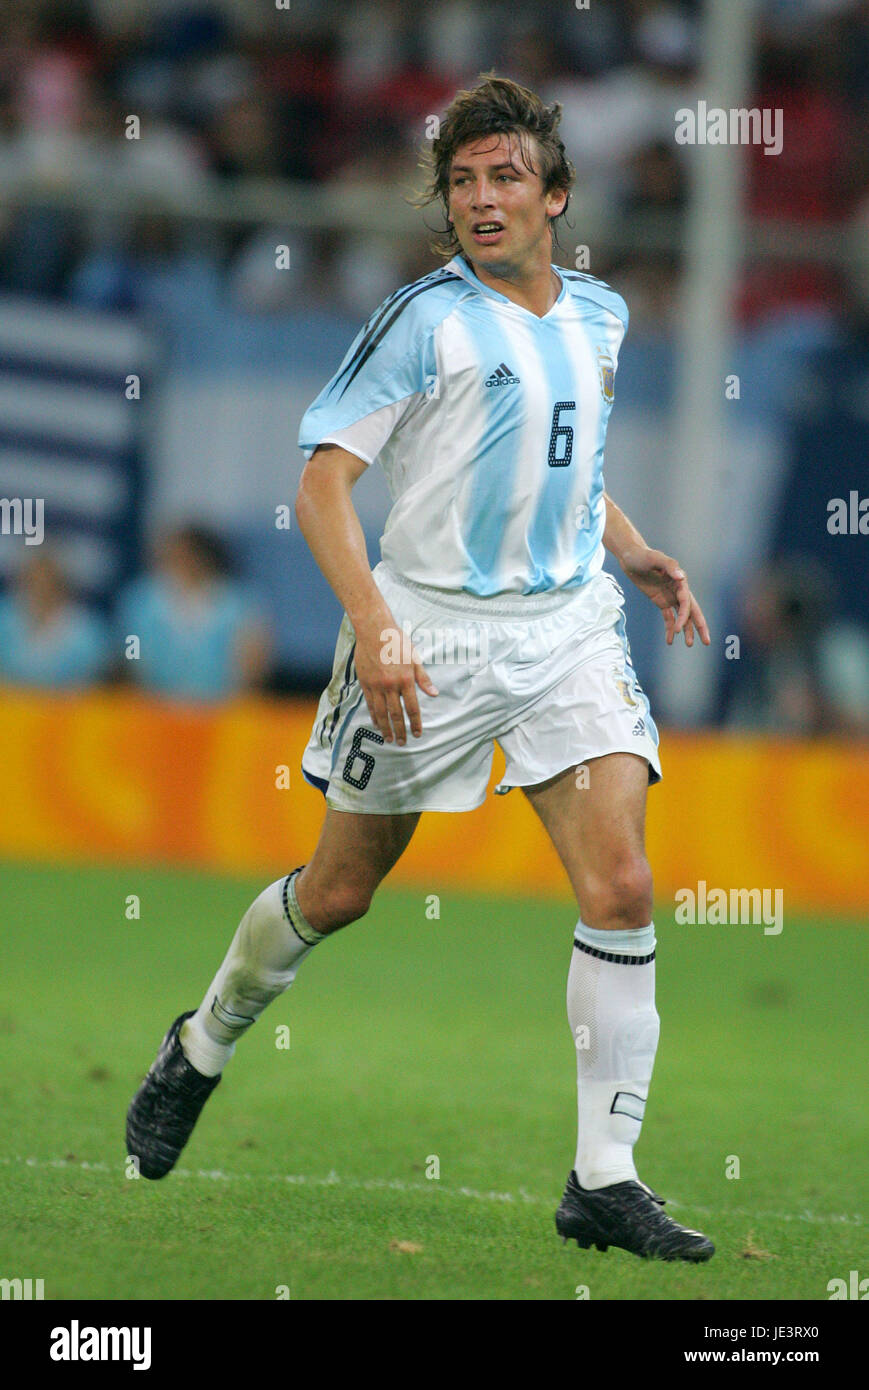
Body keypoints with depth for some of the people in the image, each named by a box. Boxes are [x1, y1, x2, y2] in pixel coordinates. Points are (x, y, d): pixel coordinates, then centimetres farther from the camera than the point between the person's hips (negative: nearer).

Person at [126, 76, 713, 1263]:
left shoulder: (599, 316, 10)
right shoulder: (425, 318, -9)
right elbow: (323, 481, -13)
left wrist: (636, 555, 12)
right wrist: (373, 621, -25)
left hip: (570, 625, 4)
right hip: (432, 631, -4)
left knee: (622, 887, -12)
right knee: (341, 888, 9)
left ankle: (604, 1183, -7)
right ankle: (200, 1051, 38)